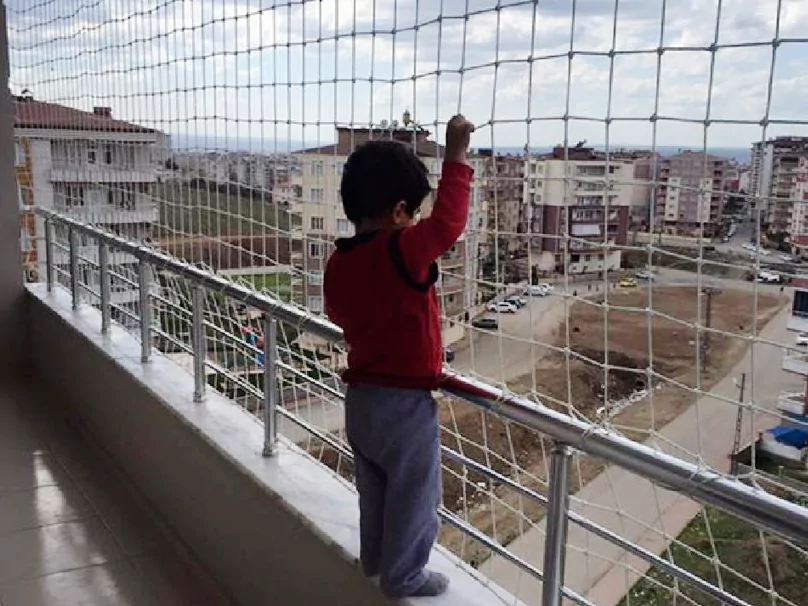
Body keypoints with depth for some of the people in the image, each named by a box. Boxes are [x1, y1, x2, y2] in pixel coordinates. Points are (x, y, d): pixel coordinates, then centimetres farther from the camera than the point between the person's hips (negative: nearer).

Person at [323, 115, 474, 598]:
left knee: (374, 487, 25)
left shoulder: (338, 262, 0)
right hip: (405, 401, -7)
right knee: (413, 494, 12)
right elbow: (448, 221, -27)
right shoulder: (402, 252, -25)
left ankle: (375, 559, 43)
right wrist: (457, 156, -23)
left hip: (360, 395, 8)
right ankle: (404, 576, 26)